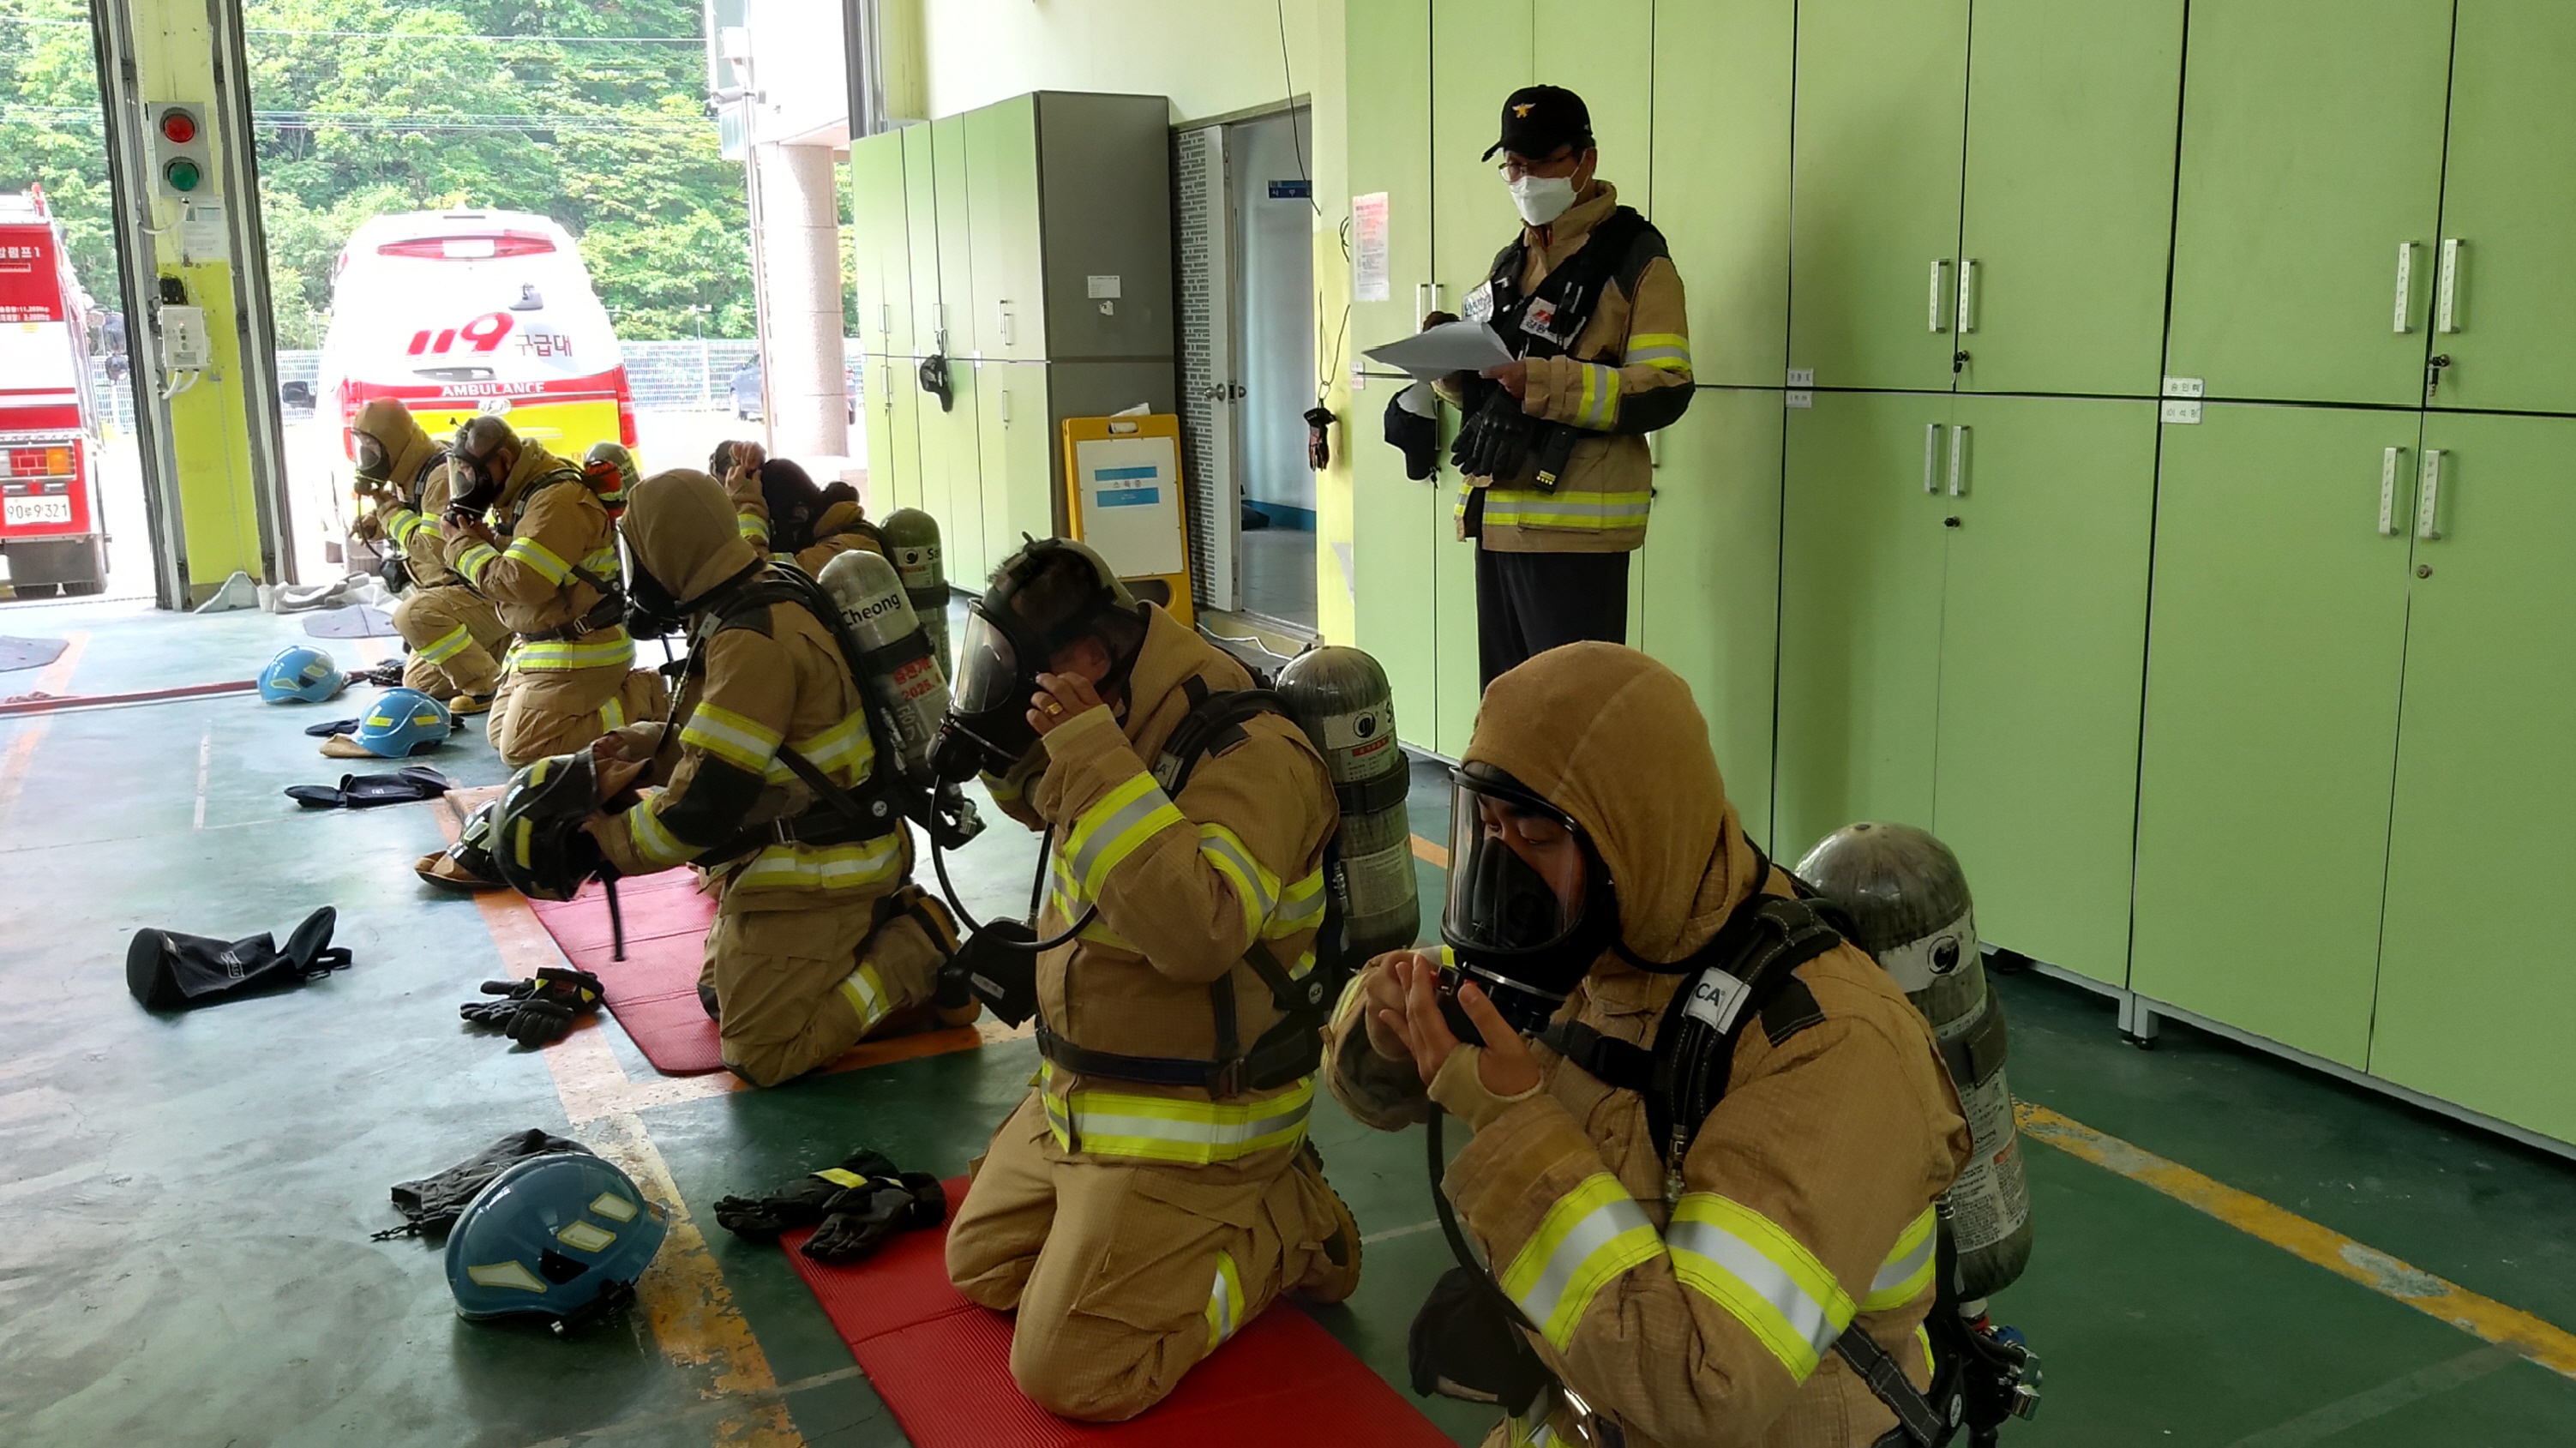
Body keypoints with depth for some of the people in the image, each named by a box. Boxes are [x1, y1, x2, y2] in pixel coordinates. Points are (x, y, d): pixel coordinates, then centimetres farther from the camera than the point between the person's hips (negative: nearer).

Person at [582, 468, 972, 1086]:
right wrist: (651, 746, 3)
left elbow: (703, 806, -26)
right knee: (721, 995, 22)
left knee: (761, 1052, -6)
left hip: (811, 873, -10)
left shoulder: (752, 641, -26)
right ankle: (889, 929, 16)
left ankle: (916, 959, 0)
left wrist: (607, 838, -11)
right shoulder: (770, 599, 4)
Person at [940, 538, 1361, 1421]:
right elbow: (1038, 802, 23)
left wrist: (1095, 758, -37)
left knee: (1068, 1376, -9)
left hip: (1189, 1121, -9)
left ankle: (1286, 1229, 6)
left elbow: (1198, 933, -39)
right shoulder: (1132, 732, 2)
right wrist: (1011, 738, 0)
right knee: (980, 1268, 18)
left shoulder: (1246, 755, -25)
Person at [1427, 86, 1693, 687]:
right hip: (1498, 517, 8)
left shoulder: (1634, 256, -4)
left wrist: (1545, 384, -25)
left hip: (1578, 524, -8)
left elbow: (1665, 391, -15)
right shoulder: (1511, 262, 20)